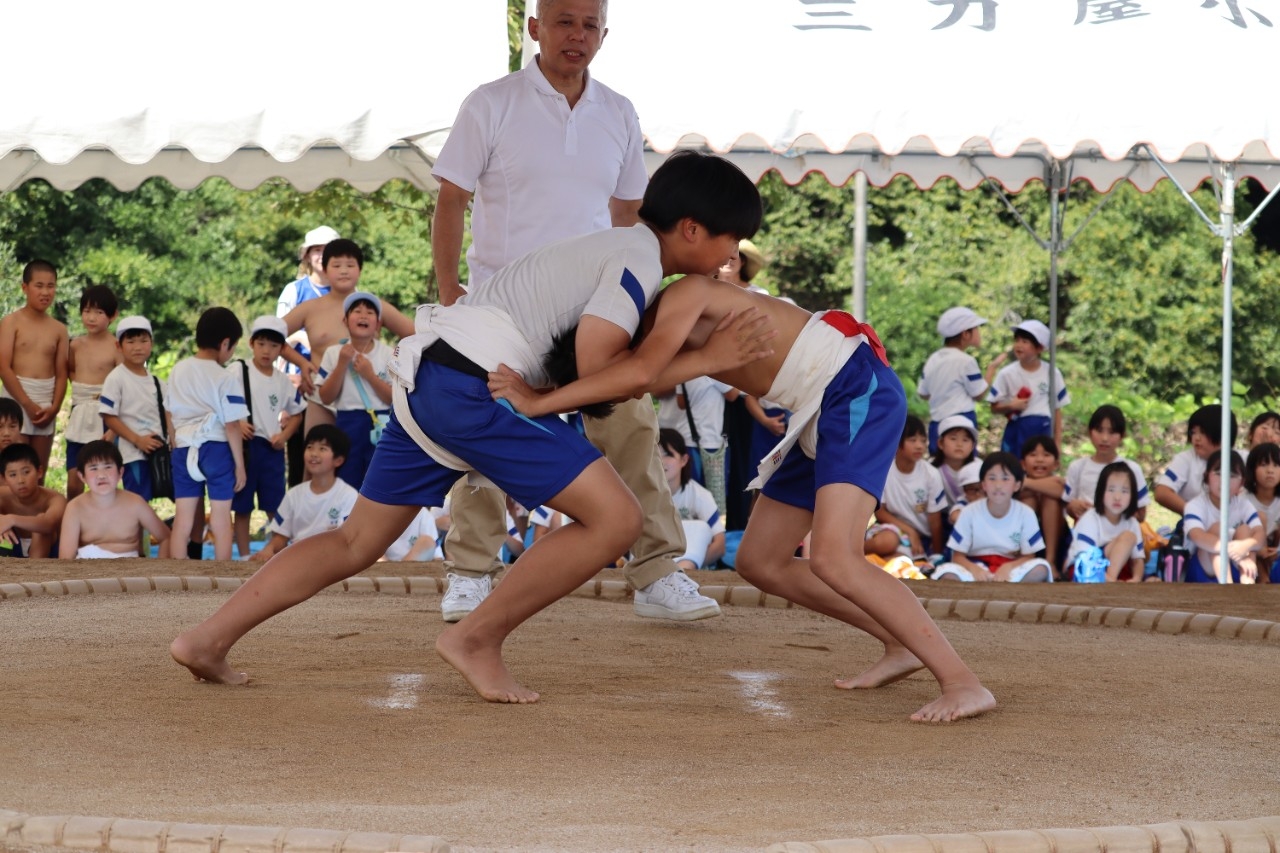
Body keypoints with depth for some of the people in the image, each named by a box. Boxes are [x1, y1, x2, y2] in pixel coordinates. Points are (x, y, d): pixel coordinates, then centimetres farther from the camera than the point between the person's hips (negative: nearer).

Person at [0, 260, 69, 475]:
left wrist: (54, 407, -8)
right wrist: (28, 404, -15)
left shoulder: (59, 330, 9)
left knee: (39, 472, 7)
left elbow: (61, 374, 7)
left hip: (46, 404, 4)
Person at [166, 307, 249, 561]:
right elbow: (232, 426, -12)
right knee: (221, 518, 4)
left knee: (183, 519, 8)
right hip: (217, 448, -4)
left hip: (184, 450, 5)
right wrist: (240, 465, -5)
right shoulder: (226, 379, -12)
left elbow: (170, 414, 13)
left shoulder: (177, 371, 5)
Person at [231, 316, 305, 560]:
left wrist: (284, 435, 3)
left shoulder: (283, 381, 9)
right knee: (242, 506, 2)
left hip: (272, 448, 3)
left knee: (276, 507, 4)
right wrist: (235, 423, -18)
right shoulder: (238, 371, -3)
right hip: (244, 445, -3)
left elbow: (296, 413, 19)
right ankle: (244, 556, 8)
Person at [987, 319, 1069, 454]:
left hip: (1043, 433, 1)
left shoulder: (1052, 373, 1)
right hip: (1017, 433, -1)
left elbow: (1057, 409, 6)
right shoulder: (1007, 374, -3)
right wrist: (1011, 406, -20)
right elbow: (995, 407, 1)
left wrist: (1057, 443, 4)